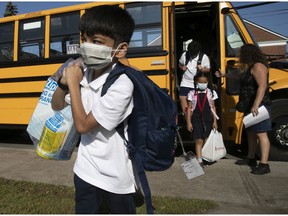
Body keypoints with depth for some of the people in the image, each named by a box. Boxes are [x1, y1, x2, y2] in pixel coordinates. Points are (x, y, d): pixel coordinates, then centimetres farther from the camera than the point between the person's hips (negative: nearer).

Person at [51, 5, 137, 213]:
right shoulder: (84, 72, -7)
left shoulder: (121, 84, -26)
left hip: (114, 175, -5)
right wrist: (64, 82, -12)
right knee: (84, 210, 23)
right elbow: (57, 106, 7)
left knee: (123, 211, 20)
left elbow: (83, 125, -22)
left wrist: (74, 83, -17)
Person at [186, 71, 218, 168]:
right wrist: (188, 122, -4)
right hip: (196, 120, -1)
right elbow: (189, 108, 0)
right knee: (199, 141, 0)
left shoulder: (210, 92, 3)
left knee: (207, 140, 8)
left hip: (208, 120, 2)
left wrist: (215, 121, 3)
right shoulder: (192, 93, -1)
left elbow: (213, 108, 6)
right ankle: (199, 160, 6)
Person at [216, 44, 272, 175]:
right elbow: (241, 77, 36)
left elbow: (262, 86, -25)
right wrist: (224, 75, 40)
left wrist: (256, 105, -32)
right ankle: (250, 158, 28)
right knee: (250, 132, 16)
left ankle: (264, 164, -4)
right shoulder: (249, 67, 17)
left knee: (261, 134, -8)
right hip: (250, 106, 10)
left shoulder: (258, 66, -14)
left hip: (258, 106, -10)